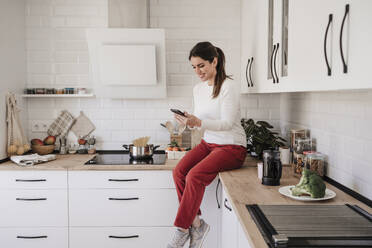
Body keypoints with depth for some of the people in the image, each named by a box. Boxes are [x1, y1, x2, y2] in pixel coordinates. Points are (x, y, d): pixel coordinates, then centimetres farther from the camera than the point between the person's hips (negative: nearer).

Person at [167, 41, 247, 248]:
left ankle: (181, 231, -10)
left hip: (231, 147, -7)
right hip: (208, 143, 7)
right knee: (179, 171, -18)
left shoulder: (228, 86, -12)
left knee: (195, 176, -26)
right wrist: (190, 122, -8)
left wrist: (198, 122, -31)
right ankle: (196, 224, -7)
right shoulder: (198, 88, 10)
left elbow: (227, 123, -18)